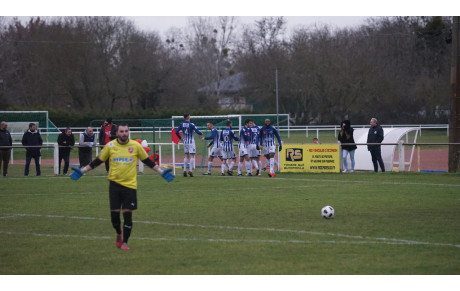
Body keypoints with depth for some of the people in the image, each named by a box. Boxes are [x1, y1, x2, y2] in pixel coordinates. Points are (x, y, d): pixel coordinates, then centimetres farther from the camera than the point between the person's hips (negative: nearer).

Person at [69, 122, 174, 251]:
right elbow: (97, 161, 9)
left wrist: (162, 172, 8)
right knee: (114, 213, 1)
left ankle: (124, 242, 8)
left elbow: (148, 161, 10)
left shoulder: (136, 146, -1)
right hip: (114, 183, 0)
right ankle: (119, 234, 30)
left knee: (127, 214, -3)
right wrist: (82, 171, 5)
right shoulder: (110, 146, -1)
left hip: (130, 185, 0)